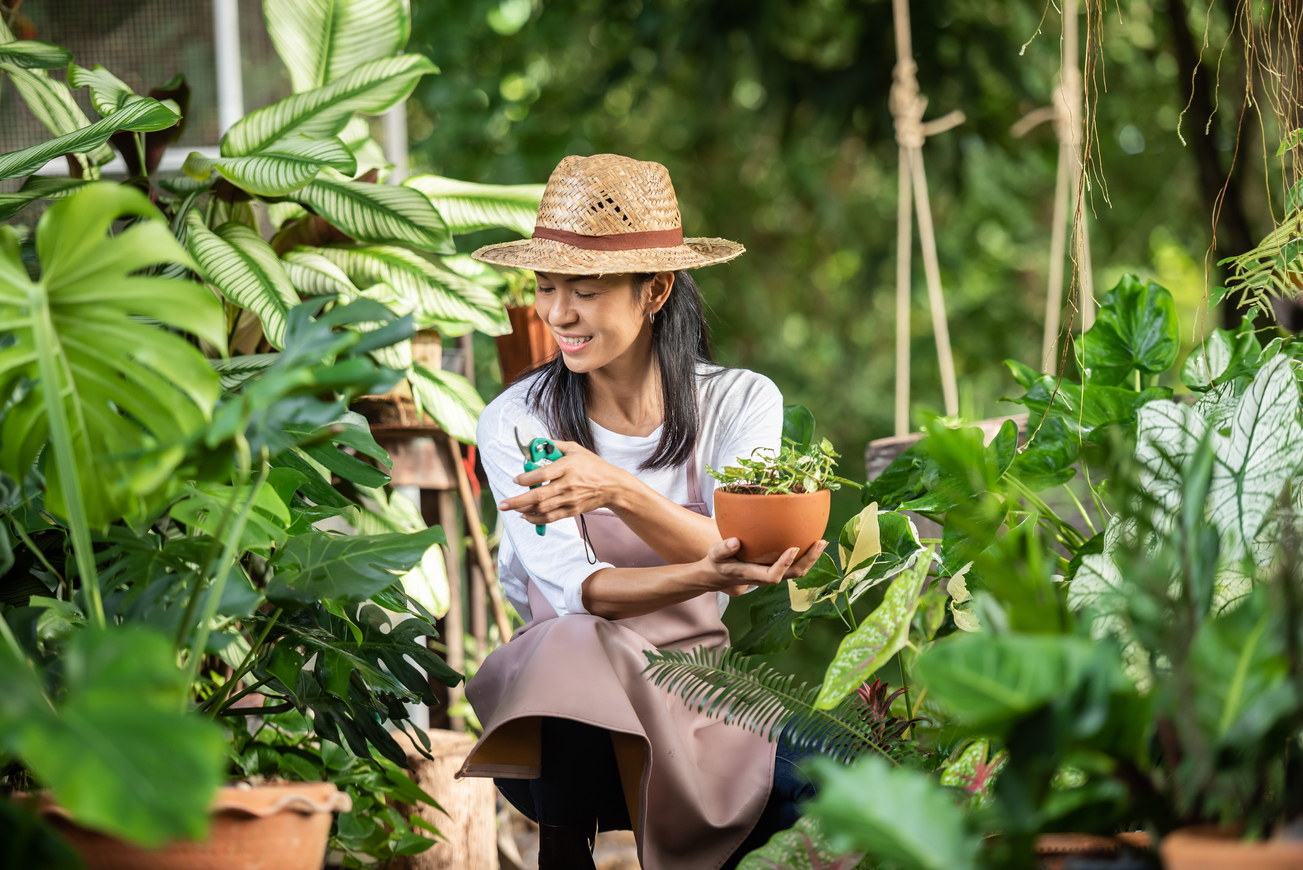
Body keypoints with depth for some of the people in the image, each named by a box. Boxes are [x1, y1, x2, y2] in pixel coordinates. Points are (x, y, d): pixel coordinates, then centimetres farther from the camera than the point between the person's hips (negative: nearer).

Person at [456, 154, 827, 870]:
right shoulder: (515, 425, -4)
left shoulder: (741, 402, 0)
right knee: (578, 649, -36)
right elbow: (579, 592, -14)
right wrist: (706, 576, -34)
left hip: (702, 683, 1)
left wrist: (620, 490, -32)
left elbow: (737, 561, -14)